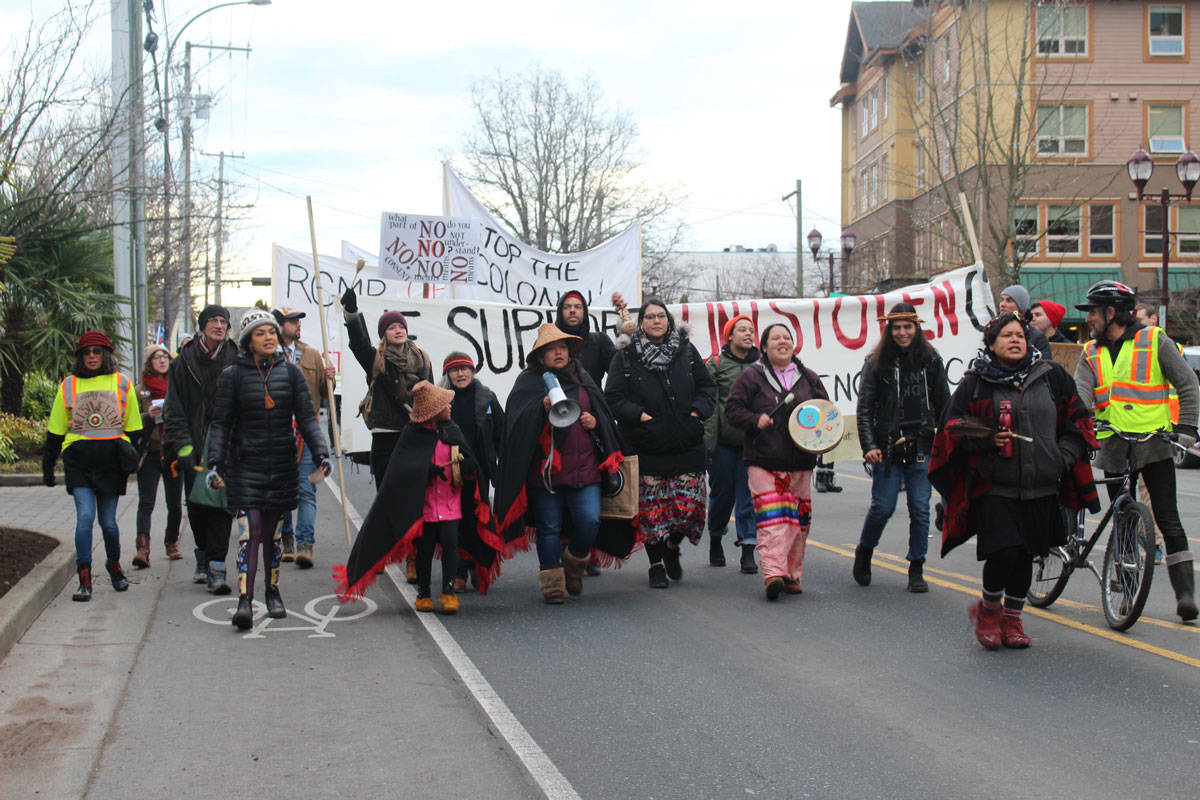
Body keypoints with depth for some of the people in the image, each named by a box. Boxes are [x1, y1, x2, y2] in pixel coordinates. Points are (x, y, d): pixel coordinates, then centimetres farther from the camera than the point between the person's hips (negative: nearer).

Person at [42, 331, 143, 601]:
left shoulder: (121, 383, 8)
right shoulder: (69, 385, 9)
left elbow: (133, 426, 14)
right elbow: (55, 429, 14)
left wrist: (131, 456, 7)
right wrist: (48, 465, 13)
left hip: (111, 456, 0)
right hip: (78, 456, 0)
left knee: (108, 520, 5)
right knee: (85, 516, -12)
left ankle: (114, 564, 32)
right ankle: (84, 579, -8)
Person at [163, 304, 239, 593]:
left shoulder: (235, 362, 3)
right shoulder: (184, 362, 4)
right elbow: (174, 410, 4)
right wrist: (183, 446, -6)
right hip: (195, 449, 2)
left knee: (222, 506, -7)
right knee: (196, 507, 9)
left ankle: (216, 566, -6)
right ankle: (203, 557, 28)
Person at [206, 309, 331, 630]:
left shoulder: (290, 372, 6)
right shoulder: (233, 375, 1)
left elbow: (307, 417, 3)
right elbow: (221, 423, 1)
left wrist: (321, 452, -10)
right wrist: (214, 463, -9)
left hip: (282, 464, 2)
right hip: (245, 462, -2)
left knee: (273, 531, 9)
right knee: (249, 529, -12)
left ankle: (273, 593, 24)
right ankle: (244, 600, -16)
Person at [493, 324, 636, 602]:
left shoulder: (582, 379, 15)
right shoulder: (529, 381, 3)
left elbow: (604, 413, 22)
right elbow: (517, 420, -9)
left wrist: (595, 422, 1)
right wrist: (543, 407, -24)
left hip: (584, 466, 3)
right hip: (546, 468, -2)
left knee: (590, 521, -9)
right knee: (549, 527, 2)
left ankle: (574, 565, 18)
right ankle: (552, 580, 14)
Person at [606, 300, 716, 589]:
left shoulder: (687, 351, 9)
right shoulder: (625, 358, 1)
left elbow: (707, 387, 15)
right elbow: (613, 398, -2)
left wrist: (697, 411, -1)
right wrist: (639, 415, -14)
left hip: (686, 444, 2)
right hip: (646, 448, -2)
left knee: (690, 504, -3)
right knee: (651, 509, 0)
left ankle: (672, 547, 25)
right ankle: (656, 565, 14)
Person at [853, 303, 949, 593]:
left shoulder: (931, 361, 7)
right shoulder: (876, 363, 1)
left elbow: (944, 406, 12)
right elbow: (864, 409, -1)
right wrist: (869, 446, -10)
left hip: (922, 449, 2)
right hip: (888, 448, -2)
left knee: (920, 509, 0)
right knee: (883, 507, -1)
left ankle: (916, 569, 12)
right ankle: (864, 552, 25)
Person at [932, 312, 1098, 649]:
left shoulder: (1051, 376, 8)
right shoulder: (975, 382, 1)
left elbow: (1076, 418, 15)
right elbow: (953, 427, 4)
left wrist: (1064, 455, 1)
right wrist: (985, 439, -13)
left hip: (1041, 488, 3)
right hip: (994, 486, -3)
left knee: (1025, 555, 8)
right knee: (1004, 552, -14)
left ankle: (1012, 619, 27)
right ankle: (989, 609, 14)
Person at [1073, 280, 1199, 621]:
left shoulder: (1155, 342, -1)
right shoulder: (1091, 353, 10)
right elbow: (1081, 395, -3)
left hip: (1154, 444, -4)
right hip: (1114, 448, 4)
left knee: (1167, 518, -9)